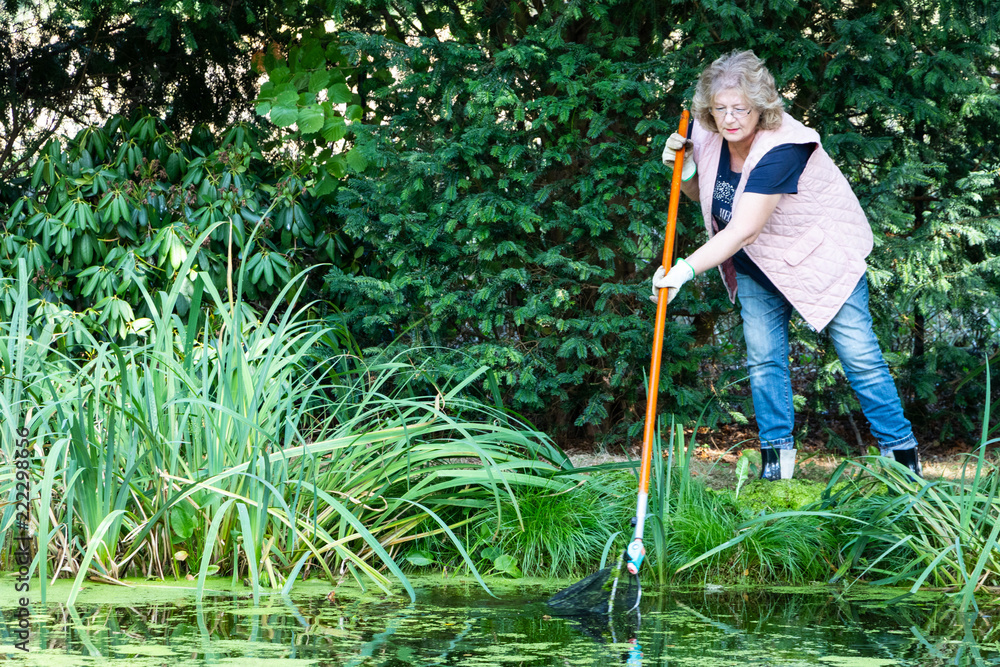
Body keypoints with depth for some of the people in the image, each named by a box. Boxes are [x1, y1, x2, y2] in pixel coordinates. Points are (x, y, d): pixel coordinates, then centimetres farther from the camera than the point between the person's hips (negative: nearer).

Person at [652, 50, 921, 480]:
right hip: (756, 267, 6)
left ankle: (900, 449, 6)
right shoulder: (709, 137, -12)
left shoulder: (781, 150, -35)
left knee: (860, 355, -4)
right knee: (763, 358, 0)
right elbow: (705, 197, 9)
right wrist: (684, 170, -13)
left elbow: (743, 230, -41)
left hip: (820, 255, -6)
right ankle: (777, 453, 10)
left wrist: (685, 270, -47)